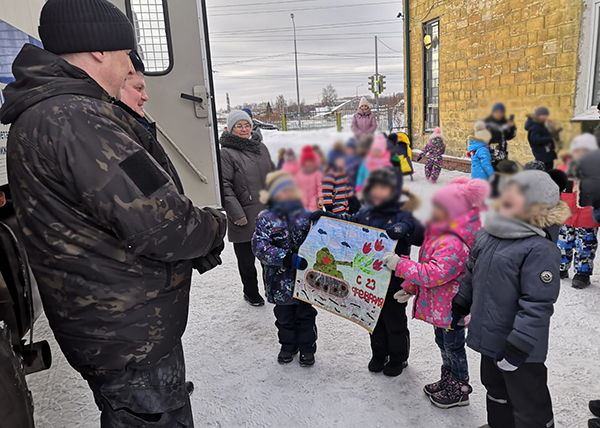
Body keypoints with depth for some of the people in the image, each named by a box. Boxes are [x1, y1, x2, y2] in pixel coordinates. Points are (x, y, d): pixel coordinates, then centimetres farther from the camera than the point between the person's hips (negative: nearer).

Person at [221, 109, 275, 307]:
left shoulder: (261, 147, 11)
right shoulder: (227, 153, -9)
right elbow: (224, 186, -15)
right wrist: (236, 214, -20)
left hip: (268, 213, 6)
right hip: (246, 218, -6)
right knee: (247, 258, 9)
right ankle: (251, 293, 29)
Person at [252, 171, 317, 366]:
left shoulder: (306, 216, -3)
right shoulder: (266, 219, -8)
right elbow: (260, 248, -20)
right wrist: (289, 259, -29)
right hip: (280, 282, 0)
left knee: (306, 315, 16)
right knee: (284, 316, 18)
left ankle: (307, 348, 37)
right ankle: (288, 346, 41)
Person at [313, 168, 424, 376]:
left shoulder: (402, 215, -14)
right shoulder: (367, 213, 2)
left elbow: (421, 235, -25)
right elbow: (349, 222, 16)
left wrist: (405, 228, -44)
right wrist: (326, 216, 3)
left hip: (394, 282, -5)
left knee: (395, 321, 13)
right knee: (375, 319, 21)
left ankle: (398, 358, 36)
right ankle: (379, 354, 43)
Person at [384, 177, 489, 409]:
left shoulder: (454, 243, -30)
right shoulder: (439, 231, 4)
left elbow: (434, 274, -37)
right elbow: (427, 264, 14)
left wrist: (400, 264, -36)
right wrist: (410, 287, 15)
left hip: (451, 306, -10)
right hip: (439, 304, 10)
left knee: (453, 346, 9)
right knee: (443, 342, 24)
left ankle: (459, 391, 30)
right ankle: (447, 381, 44)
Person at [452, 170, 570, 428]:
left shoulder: (540, 250, -22)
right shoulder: (485, 235, 2)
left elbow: (537, 304, -24)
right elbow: (471, 275, 15)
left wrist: (517, 348, -23)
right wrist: (459, 308, 20)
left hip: (521, 348, -8)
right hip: (489, 338, 8)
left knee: (529, 406, 11)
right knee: (495, 388, 28)